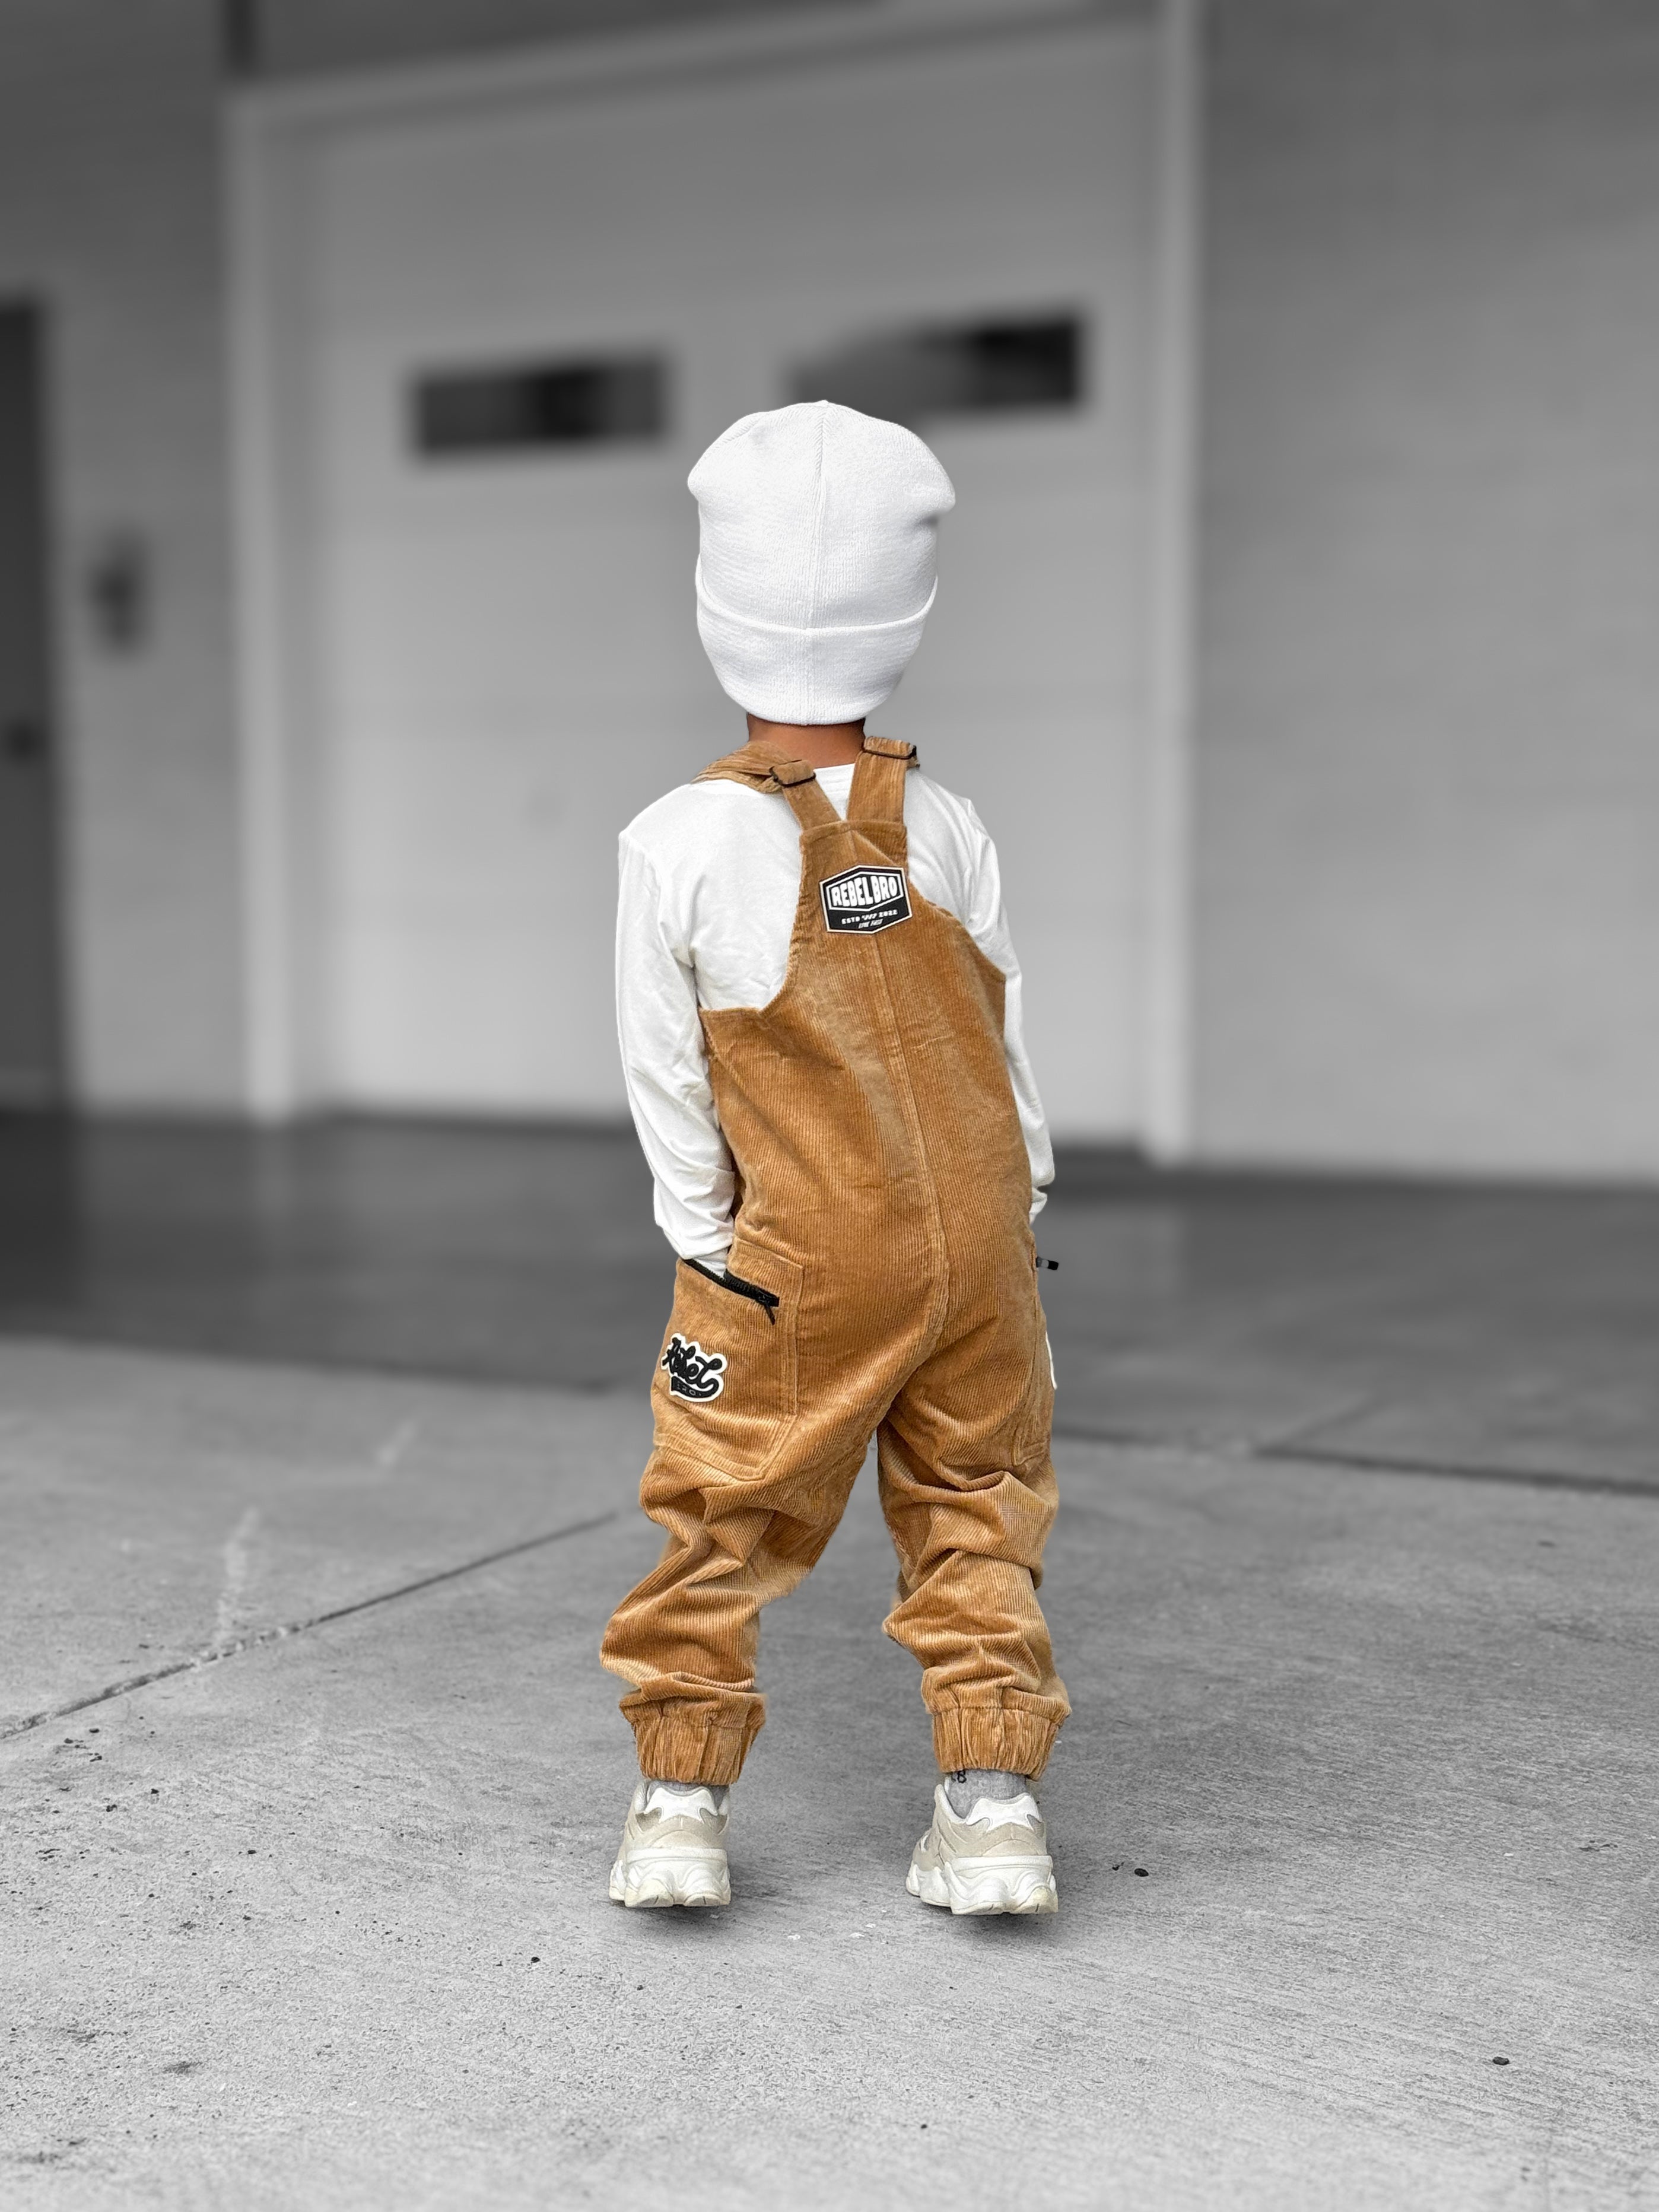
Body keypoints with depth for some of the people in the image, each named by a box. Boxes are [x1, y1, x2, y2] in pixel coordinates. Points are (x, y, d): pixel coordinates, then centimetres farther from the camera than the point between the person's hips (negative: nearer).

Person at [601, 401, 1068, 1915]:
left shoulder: (677, 845, -14)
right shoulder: (947, 828, -6)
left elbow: (667, 1079, -6)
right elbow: (1008, 1035, 3)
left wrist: (706, 1239, 7)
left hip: (798, 1267, -2)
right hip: (979, 1236, 3)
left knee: (722, 1519, 13)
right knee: (974, 1511, 15)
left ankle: (680, 1800, 19)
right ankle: (991, 1804, 14)